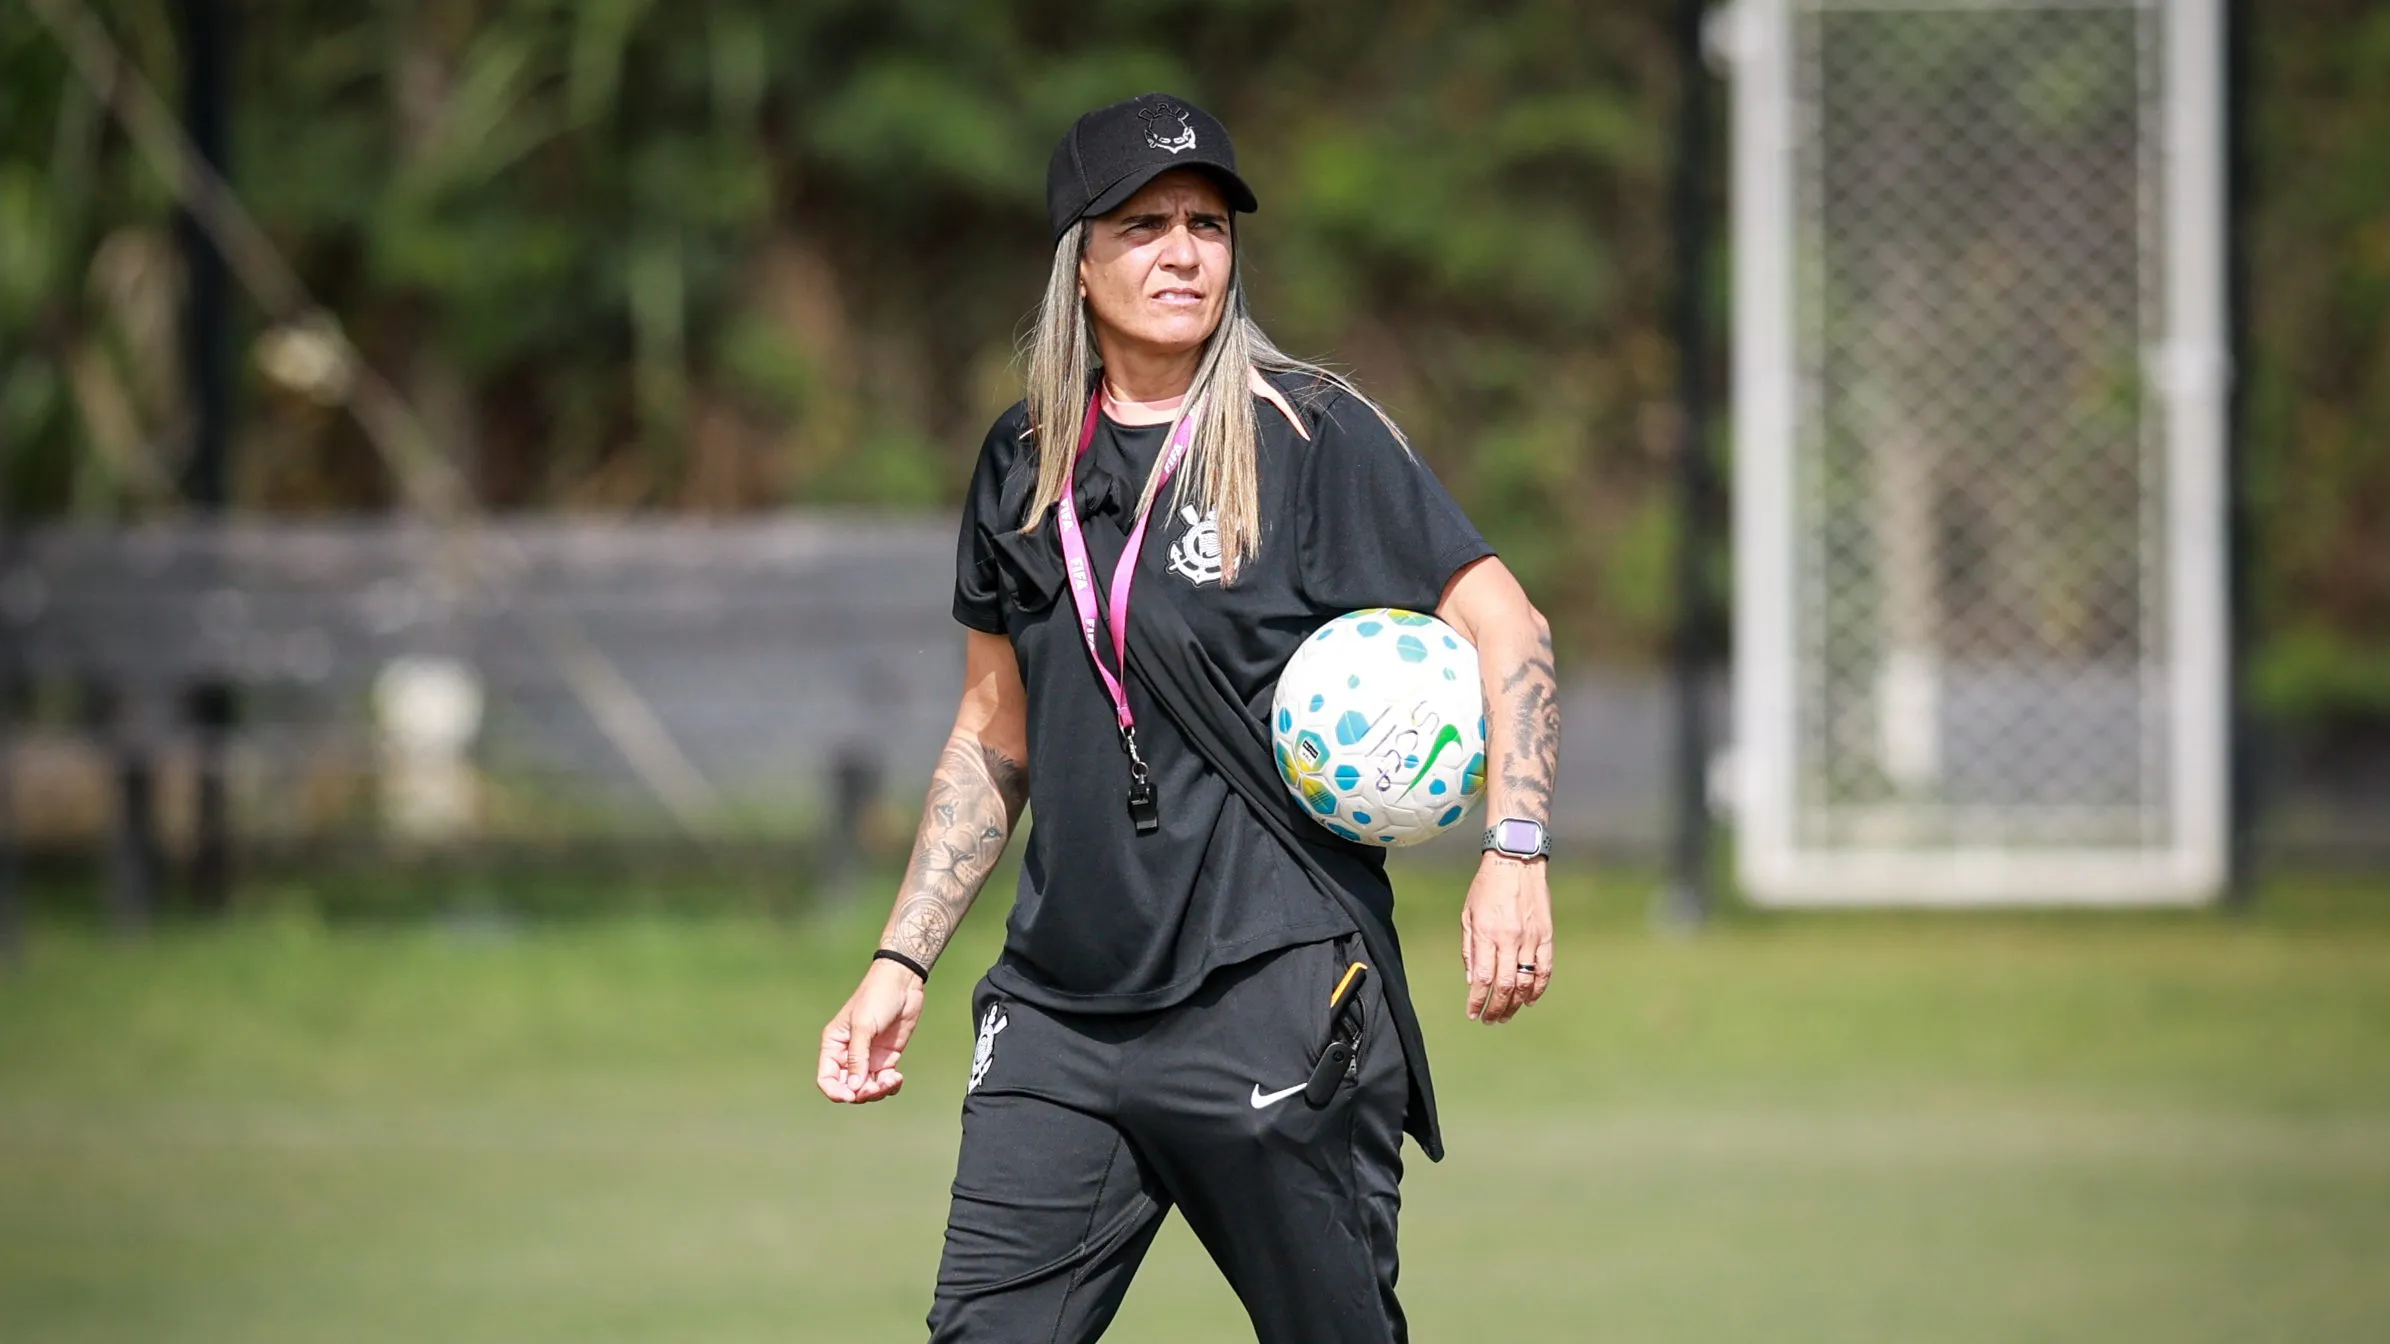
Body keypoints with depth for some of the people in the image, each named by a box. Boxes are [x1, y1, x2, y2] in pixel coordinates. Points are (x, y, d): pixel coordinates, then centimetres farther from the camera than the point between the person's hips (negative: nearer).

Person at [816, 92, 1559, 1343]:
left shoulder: (1311, 434, -2)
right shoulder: (1023, 464, 12)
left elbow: (1503, 626, -5)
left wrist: (1513, 855, -18)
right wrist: (902, 960, 15)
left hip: (1277, 996, -4)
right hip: (1059, 1012, 4)